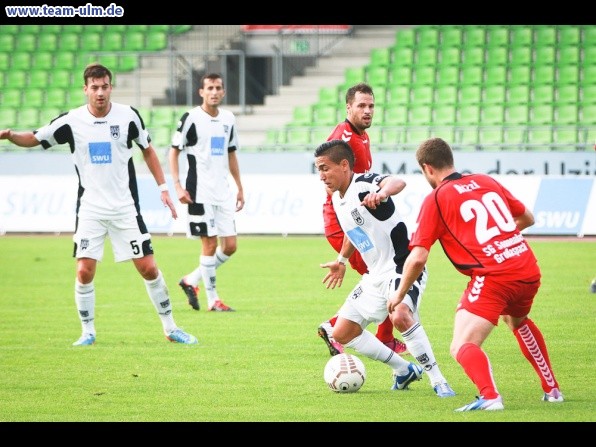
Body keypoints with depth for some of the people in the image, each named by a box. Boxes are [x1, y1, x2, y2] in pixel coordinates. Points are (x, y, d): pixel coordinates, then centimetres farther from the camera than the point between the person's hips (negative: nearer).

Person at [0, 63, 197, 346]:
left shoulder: (128, 116, -4)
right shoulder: (71, 121, -6)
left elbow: (147, 150, 11)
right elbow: (34, 139, 4)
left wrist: (163, 188, 8)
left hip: (126, 208, 0)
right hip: (89, 209, 0)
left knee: (148, 268, -1)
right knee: (84, 271, -9)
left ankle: (170, 328, 13)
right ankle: (88, 332, 8)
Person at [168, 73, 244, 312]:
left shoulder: (228, 118, 11)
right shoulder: (191, 118, -7)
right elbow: (173, 151, -4)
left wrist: (240, 188, 18)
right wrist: (177, 185, -13)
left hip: (223, 191, 6)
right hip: (200, 192, -6)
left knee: (230, 245, 4)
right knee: (210, 244, -6)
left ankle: (191, 281, 20)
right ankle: (212, 299, 4)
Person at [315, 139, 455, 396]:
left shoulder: (364, 185, -20)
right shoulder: (337, 198, 9)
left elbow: (397, 182, -44)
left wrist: (382, 192, -66)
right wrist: (342, 261, 41)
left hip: (402, 267, -10)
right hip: (376, 276, 10)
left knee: (401, 316, -37)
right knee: (342, 334, 10)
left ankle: (438, 381, -27)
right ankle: (405, 370, 23)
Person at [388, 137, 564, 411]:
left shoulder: (435, 199, 0)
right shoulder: (486, 181, 16)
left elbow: (418, 258, -5)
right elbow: (527, 218, 27)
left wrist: (400, 294, 10)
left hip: (492, 278, -7)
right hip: (529, 272, 7)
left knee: (462, 347, -10)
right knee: (517, 321, 37)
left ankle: (489, 396, -37)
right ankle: (552, 389, 41)